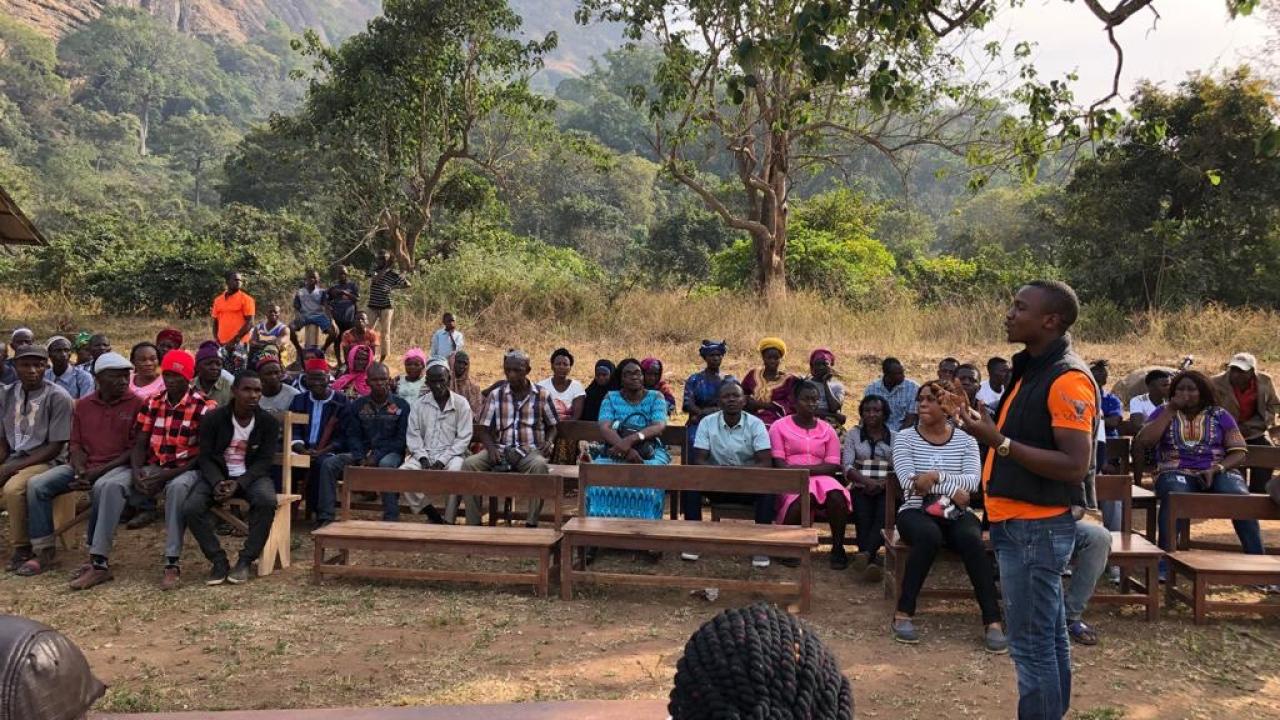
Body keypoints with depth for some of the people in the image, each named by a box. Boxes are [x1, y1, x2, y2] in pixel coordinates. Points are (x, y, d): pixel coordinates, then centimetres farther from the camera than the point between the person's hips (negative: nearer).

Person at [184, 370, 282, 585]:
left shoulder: (269, 422, -4)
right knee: (191, 508, -26)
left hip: (252, 476, -1)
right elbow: (206, 457, -4)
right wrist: (217, 483, -24)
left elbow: (264, 461, -8)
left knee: (266, 501, -34)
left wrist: (238, 484, -23)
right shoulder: (213, 419, -3)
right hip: (218, 475, 1)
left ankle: (246, 560, -19)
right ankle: (218, 560, -10)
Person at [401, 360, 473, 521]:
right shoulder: (417, 403, 8)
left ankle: (449, 522, -23)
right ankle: (432, 515, -17)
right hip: (424, 455, 3)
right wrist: (423, 458, -12)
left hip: (451, 455, -3)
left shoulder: (461, 403, 0)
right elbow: (413, 435, 4)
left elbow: (463, 438, -5)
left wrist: (442, 461, -14)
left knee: (456, 472, -35)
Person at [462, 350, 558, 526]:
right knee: (469, 464, -24)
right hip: (501, 450, 2)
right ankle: (473, 523, -18)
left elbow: (552, 427, 15)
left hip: (530, 451, -2)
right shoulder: (496, 395, 9)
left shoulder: (542, 395, 5)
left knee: (539, 465, -37)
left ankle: (531, 523, -29)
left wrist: (549, 442, -8)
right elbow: (484, 429, 9)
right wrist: (491, 447, -12)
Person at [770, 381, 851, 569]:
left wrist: (804, 469, -13)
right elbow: (778, 463, -2)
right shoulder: (780, 426, 6)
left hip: (820, 476, 2)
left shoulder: (827, 430, 13)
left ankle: (838, 548, -15)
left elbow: (833, 466, 2)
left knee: (837, 496, -31)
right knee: (800, 499, -37)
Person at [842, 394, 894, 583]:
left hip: (887, 489, 0)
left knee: (884, 514, -33)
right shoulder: (853, 435, 14)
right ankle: (873, 559, -38)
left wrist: (883, 483, -15)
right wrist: (867, 481, -18)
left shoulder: (895, 437, 15)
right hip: (861, 488, 0)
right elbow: (847, 466, 1)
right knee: (863, 515, -32)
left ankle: (865, 553, -49)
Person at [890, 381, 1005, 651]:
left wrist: (936, 476, -22)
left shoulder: (965, 440, 7)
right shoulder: (905, 438, 3)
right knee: (929, 536, -36)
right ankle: (903, 613, -25)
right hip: (916, 512, -2)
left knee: (972, 539, -32)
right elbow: (909, 482, -11)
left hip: (956, 514, 2)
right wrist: (952, 490, -15)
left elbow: (972, 480, -8)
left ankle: (992, 622, -27)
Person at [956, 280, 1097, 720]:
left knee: (1032, 643, -2)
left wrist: (1000, 443, -25)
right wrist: (990, 432, 8)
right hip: (1020, 523, 10)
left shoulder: (1067, 378, -18)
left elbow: (1075, 465, -24)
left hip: (1036, 528, -10)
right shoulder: (1032, 369, 13)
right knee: (1048, 637, 19)